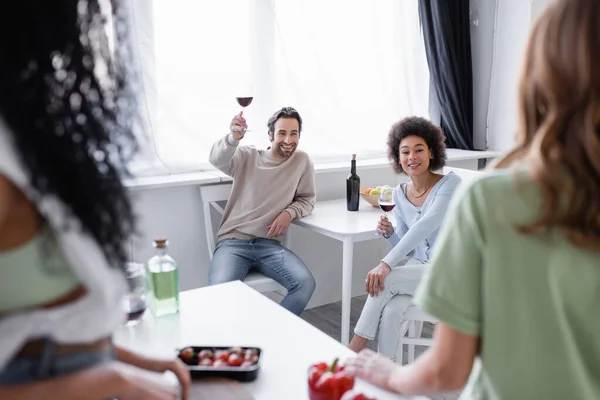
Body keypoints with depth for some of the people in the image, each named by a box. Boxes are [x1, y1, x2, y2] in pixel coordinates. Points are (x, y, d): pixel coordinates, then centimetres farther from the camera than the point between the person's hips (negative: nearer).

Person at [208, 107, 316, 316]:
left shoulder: (302, 161, 6)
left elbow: (307, 200, 14)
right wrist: (234, 137, -39)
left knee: (305, 283, -22)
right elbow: (217, 160, -18)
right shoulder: (247, 156, 2)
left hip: (269, 244, 2)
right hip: (233, 242, -2)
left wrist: (289, 212, -8)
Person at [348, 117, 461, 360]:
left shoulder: (450, 183, -12)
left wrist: (387, 264, -34)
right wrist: (389, 234, -10)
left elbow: (426, 225, -28)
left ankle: (351, 355, -13)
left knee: (387, 280, -27)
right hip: (417, 268, 5)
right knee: (390, 312, -28)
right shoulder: (400, 194, 5)